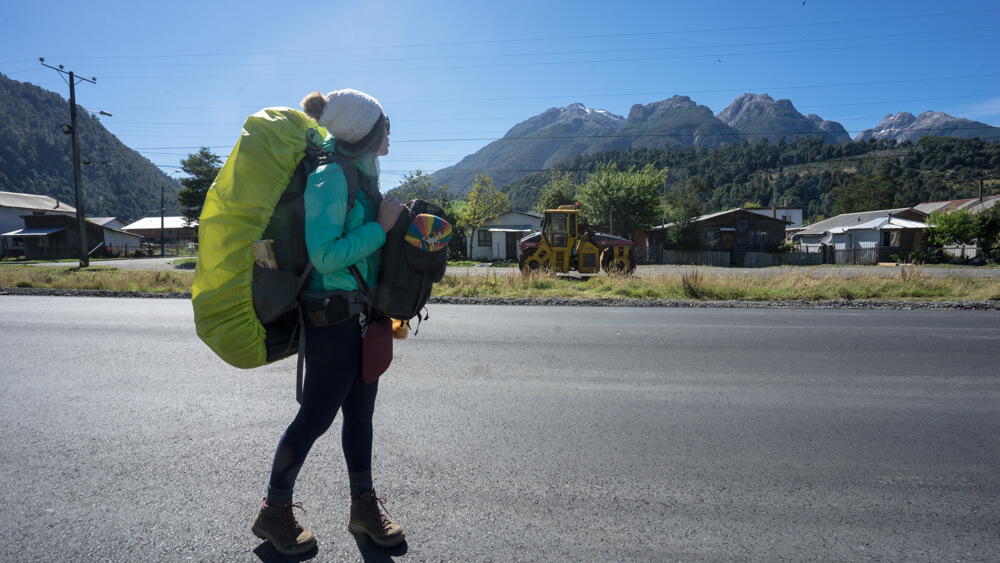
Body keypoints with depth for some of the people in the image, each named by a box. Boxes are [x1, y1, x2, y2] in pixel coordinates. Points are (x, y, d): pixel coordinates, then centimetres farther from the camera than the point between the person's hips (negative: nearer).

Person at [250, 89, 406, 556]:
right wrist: (379, 227, -18)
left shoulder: (363, 171, 10)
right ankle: (274, 512, 26)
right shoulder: (330, 178, -17)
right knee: (316, 416, 4)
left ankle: (364, 508, 31)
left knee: (360, 411, 16)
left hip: (362, 313, 9)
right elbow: (325, 255, -22)